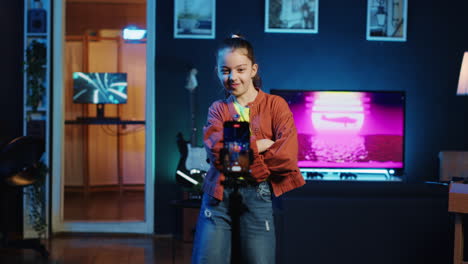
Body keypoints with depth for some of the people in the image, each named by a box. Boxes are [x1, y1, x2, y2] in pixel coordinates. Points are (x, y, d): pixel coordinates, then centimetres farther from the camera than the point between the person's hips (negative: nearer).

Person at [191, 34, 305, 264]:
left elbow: (287, 156, -13)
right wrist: (262, 144, -13)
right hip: (219, 195, 2)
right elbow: (217, 152, -10)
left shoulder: (275, 105, 2)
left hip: (257, 195, -2)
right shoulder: (218, 109, 9)